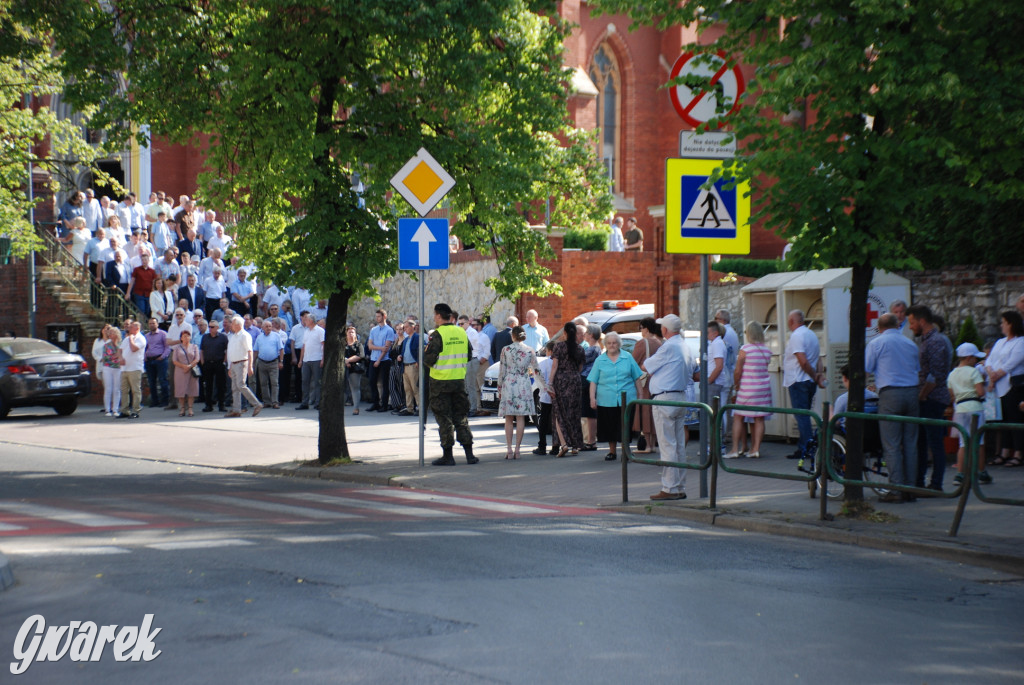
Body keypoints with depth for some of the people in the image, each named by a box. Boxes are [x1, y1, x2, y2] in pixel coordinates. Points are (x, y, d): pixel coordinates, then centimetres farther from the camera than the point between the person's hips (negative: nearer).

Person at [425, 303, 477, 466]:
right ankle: (469, 454, 8)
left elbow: (429, 359, -16)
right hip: (459, 380, 5)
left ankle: (447, 456, 3)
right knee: (461, 416, 11)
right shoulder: (462, 333, 5)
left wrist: (425, 351, 4)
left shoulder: (438, 334, -13)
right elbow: (469, 356, 12)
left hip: (441, 381, -5)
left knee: (444, 418, 1)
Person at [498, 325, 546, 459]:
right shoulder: (530, 351, 3)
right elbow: (537, 371, 8)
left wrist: (499, 389, 9)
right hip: (524, 386, 1)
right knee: (521, 418, 2)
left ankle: (509, 449, -1)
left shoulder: (506, 350, -1)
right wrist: (545, 386, 18)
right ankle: (517, 449, -1)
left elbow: (502, 371, 1)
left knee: (509, 419, 4)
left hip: (508, 384, -1)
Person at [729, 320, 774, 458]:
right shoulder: (767, 350, 3)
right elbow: (764, 368, 6)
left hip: (747, 389, -4)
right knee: (759, 419, 9)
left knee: (738, 418, 5)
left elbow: (738, 371, -11)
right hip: (763, 387, 4)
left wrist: (737, 385, 6)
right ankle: (756, 448, 7)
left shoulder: (745, 350, -12)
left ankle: (736, 449, 1)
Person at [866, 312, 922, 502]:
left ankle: (896, 490, -7)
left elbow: (865, 370, 1)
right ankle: (910, 488, 10)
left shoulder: (876, 343, 0)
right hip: (912, 392, 5)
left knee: (891, 445, -4)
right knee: (910, 443, 8)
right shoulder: (910, 344, 14)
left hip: (890, 394, -5)